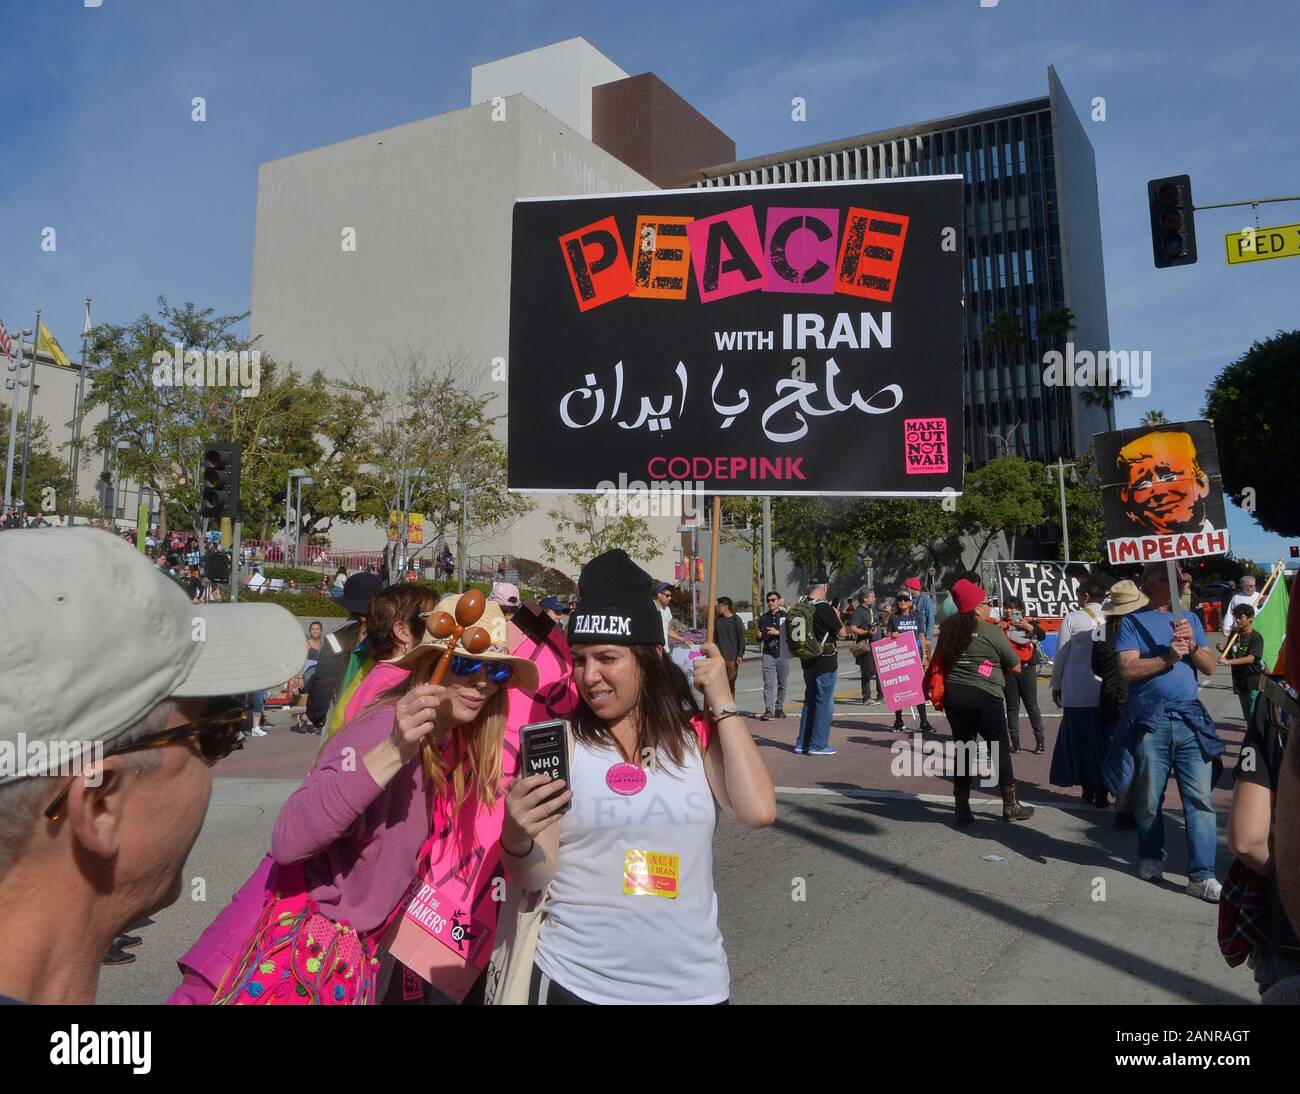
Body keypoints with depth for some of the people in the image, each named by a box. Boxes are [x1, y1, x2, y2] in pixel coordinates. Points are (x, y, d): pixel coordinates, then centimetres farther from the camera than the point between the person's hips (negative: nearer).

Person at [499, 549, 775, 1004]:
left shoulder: (698, 736, -2)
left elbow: (758, 811, -17)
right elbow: (535, 878, -6)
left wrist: (722, 702, -10)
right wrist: (517, 837, -27)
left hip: (693, 981, 2)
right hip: (578, 979, -1)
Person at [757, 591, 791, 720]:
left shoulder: (786, 615, 3)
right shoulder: (764, 617, 13)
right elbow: (759, 638, 20)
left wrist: (778, 632, -14)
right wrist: (760, 636, -2)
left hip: (783, 655, -1)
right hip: (768, 654, 1)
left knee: (782, 684, 8)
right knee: (768, 684, -9)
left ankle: (779, 708, 21)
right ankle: (769, 711, -11)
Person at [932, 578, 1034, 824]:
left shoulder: (948, 630, 6)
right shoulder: (992, 632, -9)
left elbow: (939, 662, 13)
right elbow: (1016, 667, -2)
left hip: (953, 695, 5)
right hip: (985, 697, -5)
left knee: (962, 749, 12)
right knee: (1000, 749, 10)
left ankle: (962, 808, 15)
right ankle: (1011, 805, 17)